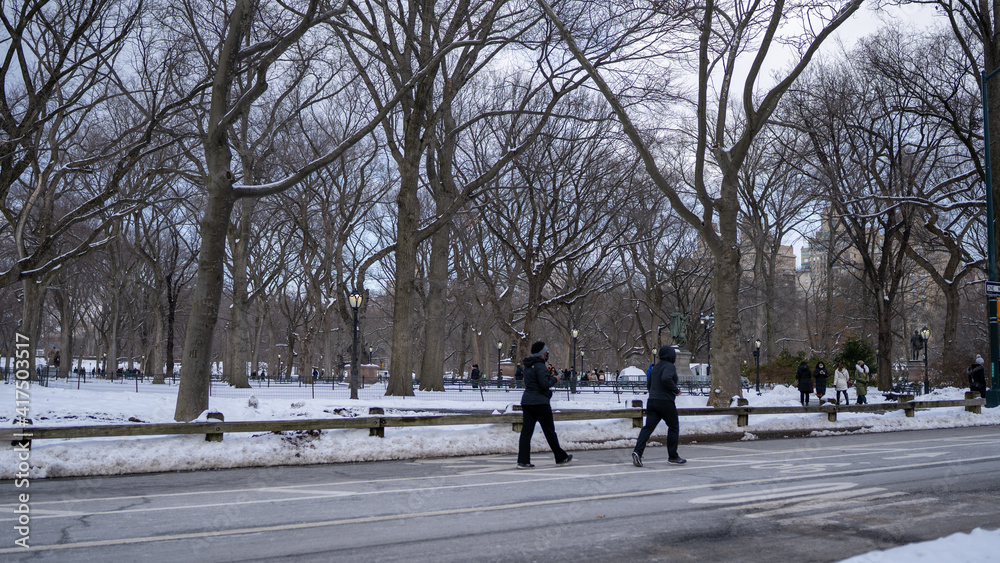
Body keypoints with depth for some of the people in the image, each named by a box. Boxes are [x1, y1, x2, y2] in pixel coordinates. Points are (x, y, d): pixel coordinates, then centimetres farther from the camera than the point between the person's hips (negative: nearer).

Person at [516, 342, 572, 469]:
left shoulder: (528, 366, 14)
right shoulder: (540, 366, -14)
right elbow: (545, 384, -21)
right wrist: (554, 380, -3)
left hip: (526, 401, 8)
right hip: (540, 402, -8)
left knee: (526, 431, 3)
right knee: (549, 431, 4)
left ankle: (523, 461, -3)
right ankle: (561, 458, 17)